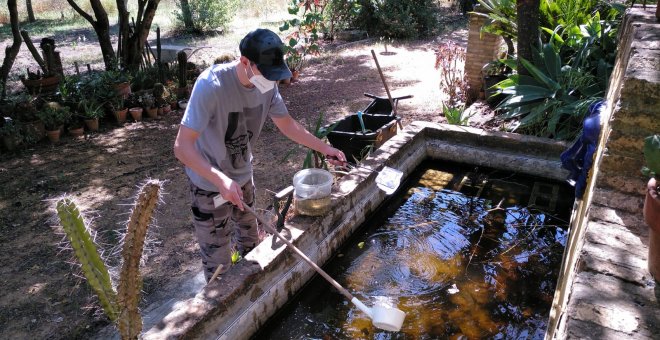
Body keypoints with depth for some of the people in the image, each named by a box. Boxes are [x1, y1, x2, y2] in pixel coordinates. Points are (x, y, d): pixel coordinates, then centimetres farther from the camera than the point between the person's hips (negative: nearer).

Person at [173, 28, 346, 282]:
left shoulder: (266, 83, -12)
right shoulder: (210, 85, -32)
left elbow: (287, 124, 3)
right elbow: (182, 146, -34)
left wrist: (324, 148, -3)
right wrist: (221, 179, -46)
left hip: (243, 176, 7)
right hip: (210, 184, -6)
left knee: (250, 242, 25)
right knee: (218, 262, 5)